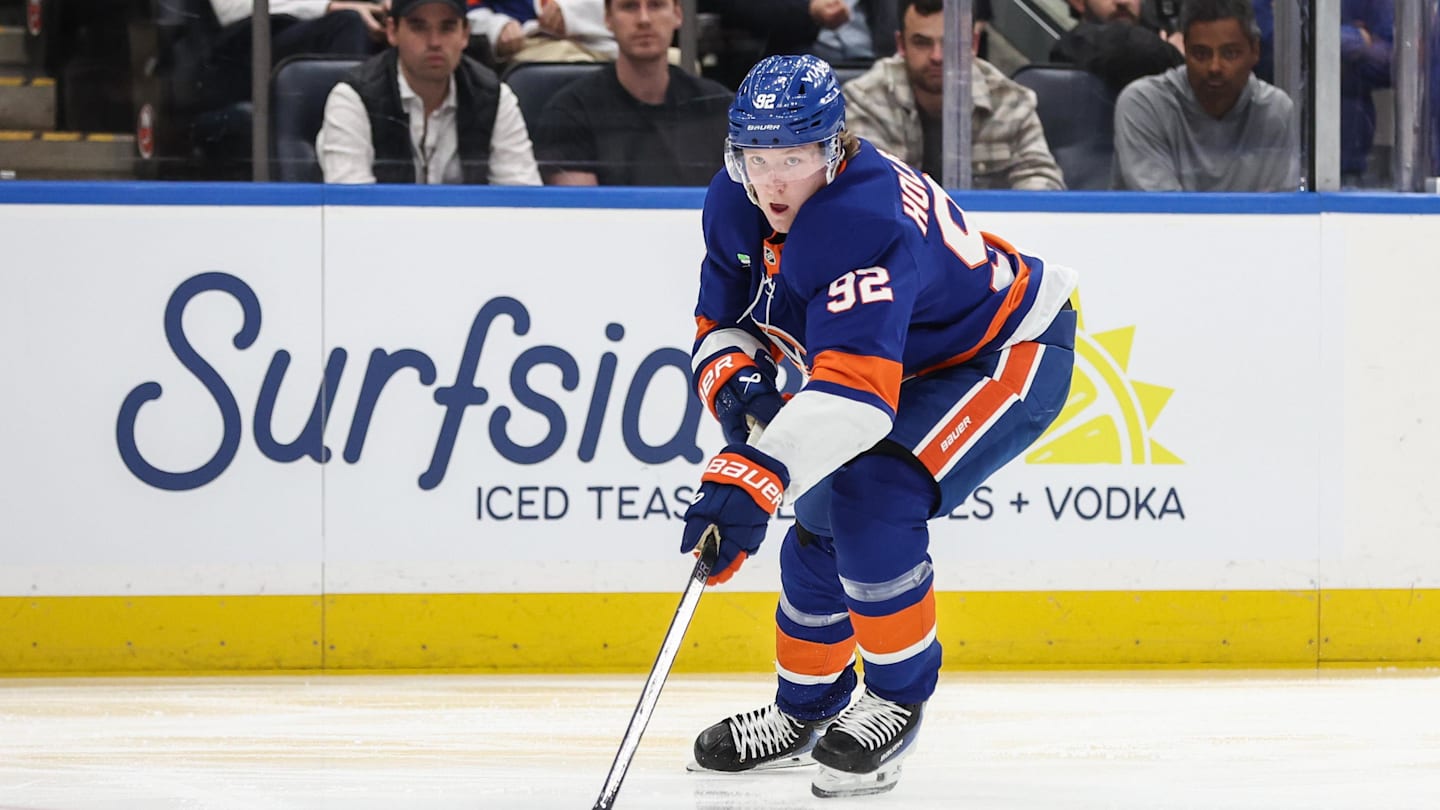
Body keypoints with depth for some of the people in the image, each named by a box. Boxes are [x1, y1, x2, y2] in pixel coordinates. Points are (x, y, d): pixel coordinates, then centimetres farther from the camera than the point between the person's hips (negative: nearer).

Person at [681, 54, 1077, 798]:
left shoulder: (864, 222, -39)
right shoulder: (734, 206, -11)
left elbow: (855, 390, -49)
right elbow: (722, 323, 2)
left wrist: (754, 477, -58)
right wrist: (736, 380, -22)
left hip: (1009, 355, -9)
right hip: (911, 364, 9)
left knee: (872, 500, -26)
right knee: (821, 524, 8)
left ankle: (898, 698, -9)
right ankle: (803, 712, 29)